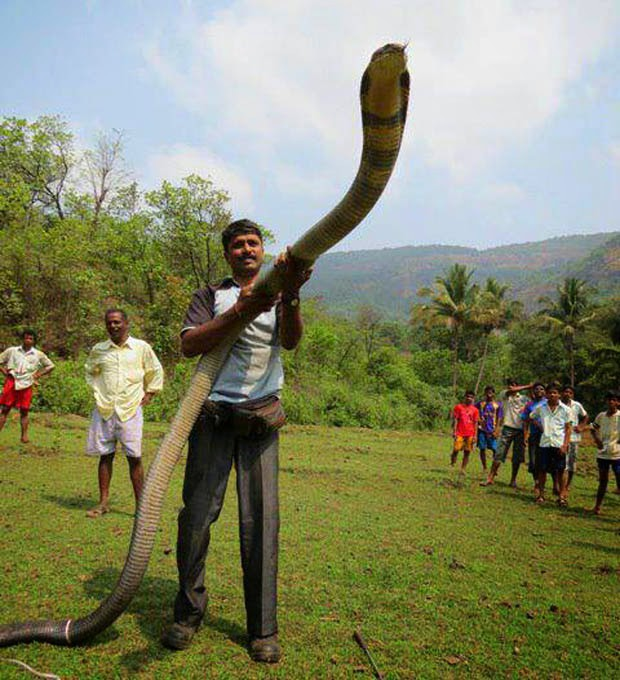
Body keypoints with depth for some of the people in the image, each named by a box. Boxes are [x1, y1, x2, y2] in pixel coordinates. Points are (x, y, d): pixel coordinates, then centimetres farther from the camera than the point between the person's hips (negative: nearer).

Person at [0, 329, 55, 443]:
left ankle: (24, 436, 8)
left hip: (26, 385, 0)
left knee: (24, 411, 4)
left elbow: (50, 366, 12)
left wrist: (37, 375, 5)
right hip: (11, 383, 0)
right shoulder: (12, 350, 4)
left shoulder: (38, 354, 5)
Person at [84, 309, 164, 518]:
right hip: (104, 409, 3)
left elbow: (156, 372, 13)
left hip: (130, 409, -2)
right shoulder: (98, 349, 7)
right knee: (105, 456, 8)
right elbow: (90, 371, 26)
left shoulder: (142, 347, 1)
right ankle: (103, 502, 18)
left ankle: (141, 505, 6)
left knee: (134, 458, -1)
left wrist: (148, 394, 8)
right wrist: (96, 391, 13)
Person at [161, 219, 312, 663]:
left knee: (261, 520, -3)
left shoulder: (279, 298, 15)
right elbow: (190, 345, -6)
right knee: (197, 513, -3)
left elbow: (291, 341, -7)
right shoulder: (211, 296, 13)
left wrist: (290, 295, -28)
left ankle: (263, 629, 8)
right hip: (213, 413, 0)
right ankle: (189, 613, 16)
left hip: (261, 417, 1)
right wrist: (240, 313, -21)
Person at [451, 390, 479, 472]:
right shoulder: (458, 407, 3)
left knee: (467, 452, 2)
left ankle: (463, 469, 8)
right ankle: (451, 465, 6)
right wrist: (454, 431, -8)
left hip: (470, 434, 2)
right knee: (455, 450, -8)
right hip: (459, 433, -2)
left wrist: (475, 435, 1)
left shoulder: (475, 410, 7)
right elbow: (455, 420, 0)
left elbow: (475, 423, 7)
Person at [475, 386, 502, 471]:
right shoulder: (481, 403, 8)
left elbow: (499, 419, 0)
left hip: (492, 431, -2)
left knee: (495, 450, -6)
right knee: (482, 449, 4)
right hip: (482, 430, 2)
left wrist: (496, 431, -8)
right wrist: (479, 420, -3)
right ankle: (484, 468, 15)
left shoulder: (498, 404, 3)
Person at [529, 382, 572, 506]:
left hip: (559, 444, -2)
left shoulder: (565, 409, -1)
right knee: (542, 470, 6)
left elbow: (568, 428, 0)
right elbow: (531, 417, 22)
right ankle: (540, 494, 18)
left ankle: (562, 496, 12)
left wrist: (565, 445, -8)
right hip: (544, 443, 2)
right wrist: (539, 426, 6)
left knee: (560, 471, 2)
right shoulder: (541, 407, 4)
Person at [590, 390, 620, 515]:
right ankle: (597, 506, 24)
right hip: (602, 453, 4)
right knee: (603, 480, 14)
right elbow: (593, 428, 18)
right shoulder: (601, 416, 4)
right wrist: (597, 439, 3)